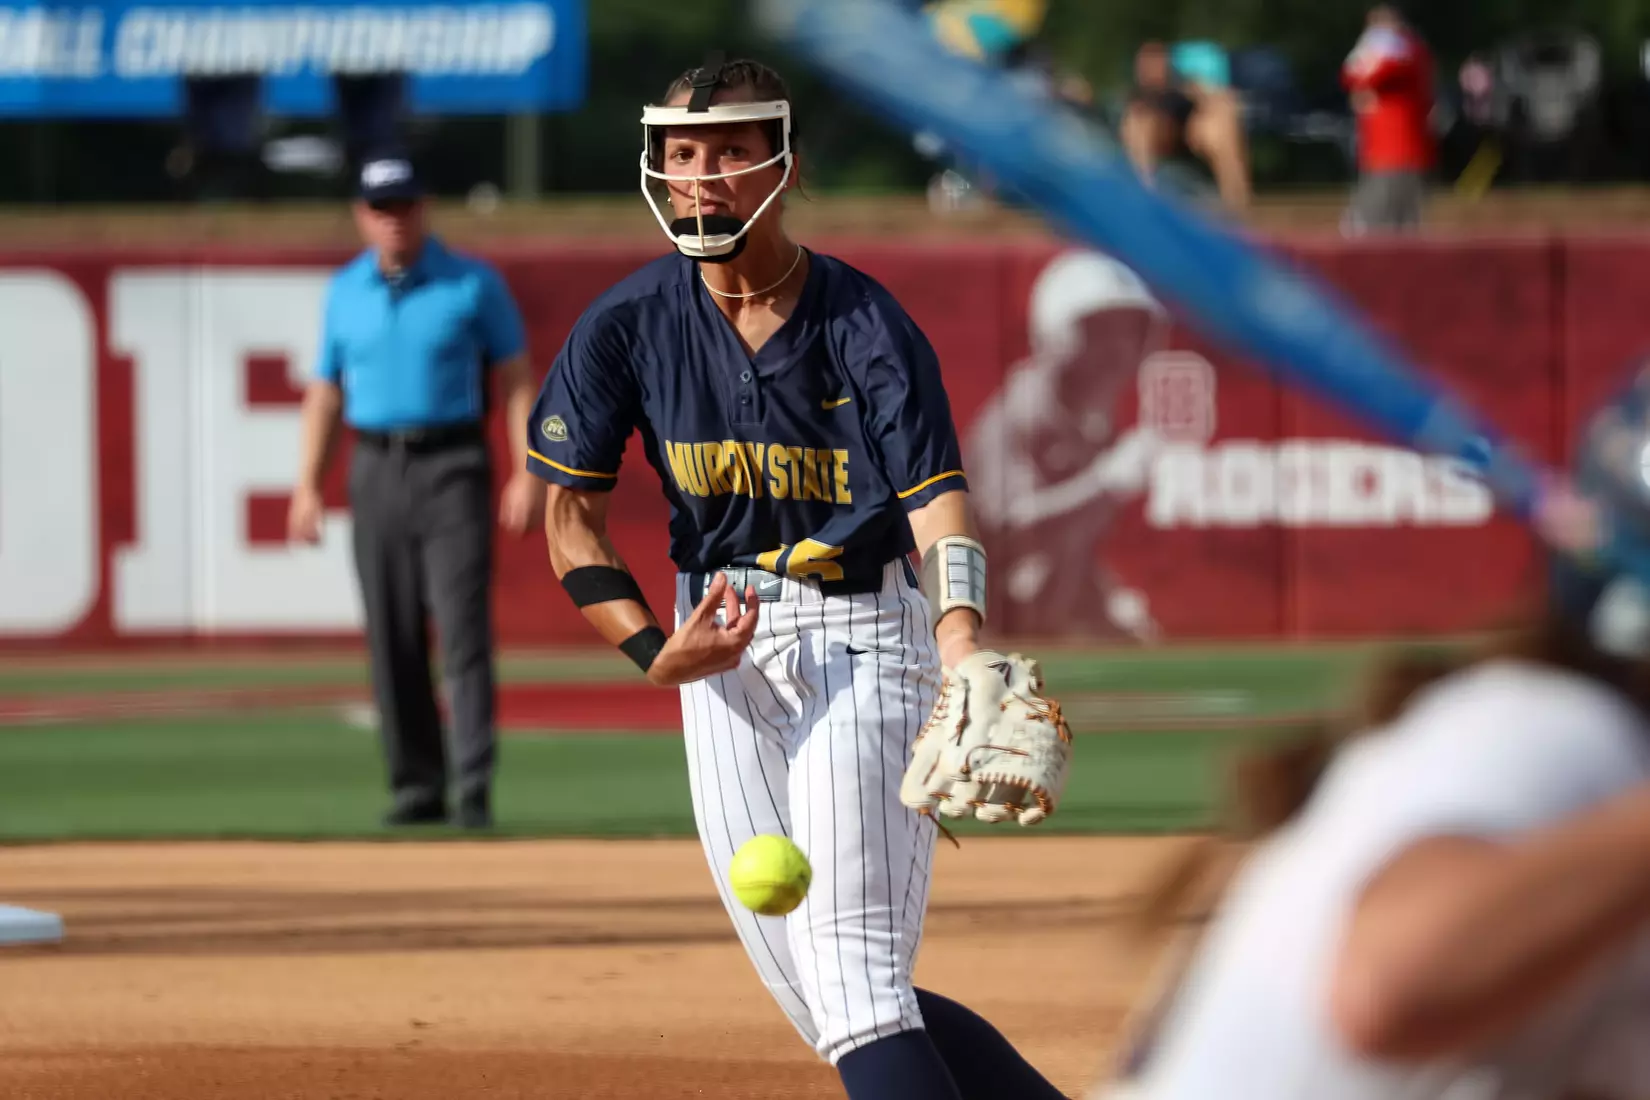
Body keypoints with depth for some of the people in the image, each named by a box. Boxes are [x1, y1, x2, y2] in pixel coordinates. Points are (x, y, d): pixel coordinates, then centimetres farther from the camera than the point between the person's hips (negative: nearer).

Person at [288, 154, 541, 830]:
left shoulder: (473, 284, -1)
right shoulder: (346, 291, 10)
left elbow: (516, 379, 0)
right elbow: (325, 392, 15)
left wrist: (527, 474, -10)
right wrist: (307, 485, 6)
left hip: (452, 467, -4)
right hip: (377, 470, 4)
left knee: (463, 628, -12)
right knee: (392, 640, 4)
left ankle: (475, 787, -14)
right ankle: (417, 786, 11)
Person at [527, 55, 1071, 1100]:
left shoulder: (865, 325, -12)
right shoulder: (630, 324, -2)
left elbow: (937, 498, -22)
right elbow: (571, 513, 2)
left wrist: (961, 645, -41)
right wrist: (655, 650, -13)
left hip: (861, 632, -4)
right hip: (724, 650, 4)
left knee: (853, 976, -16)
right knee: (828, 1005, 4)